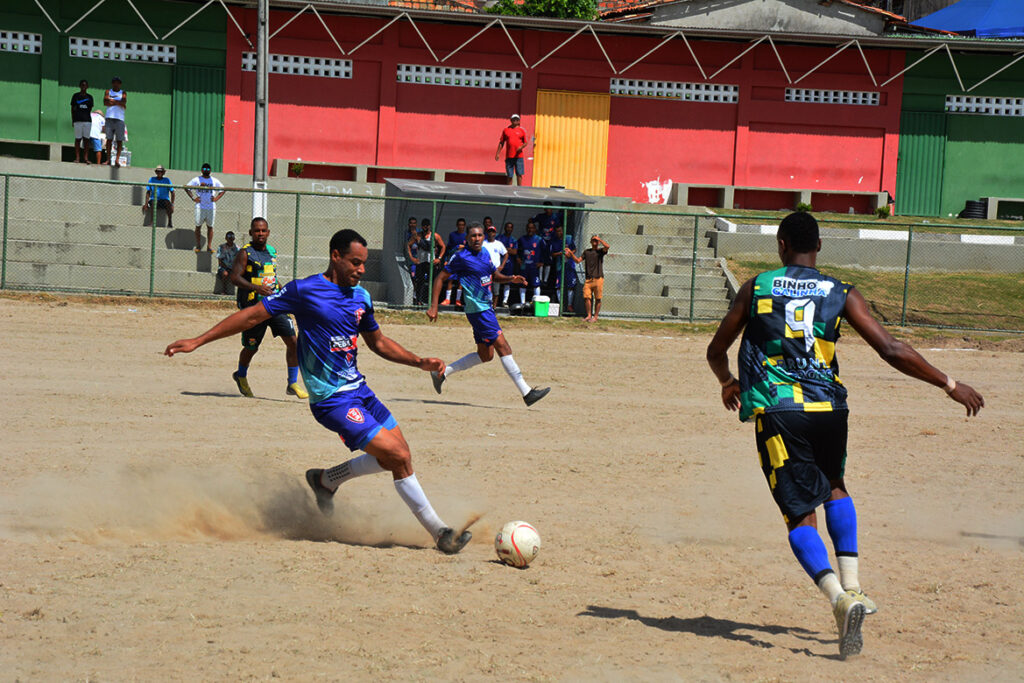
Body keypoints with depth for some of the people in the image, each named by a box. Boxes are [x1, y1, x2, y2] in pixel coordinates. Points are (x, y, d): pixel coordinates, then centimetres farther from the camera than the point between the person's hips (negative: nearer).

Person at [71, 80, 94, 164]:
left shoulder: (89, 97, 13)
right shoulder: (76, 96, 8)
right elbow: (72, 108, 8)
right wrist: (73, 120, 3)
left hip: (87, 120, 2)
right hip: (78, 120, -2)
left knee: (86, 139, -1)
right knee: (78, 139, -2)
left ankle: (86, 158, 1)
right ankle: (77, 158, -1)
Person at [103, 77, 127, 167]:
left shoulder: (123, 93, 13)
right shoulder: (108, 91, 14)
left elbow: (124, 102, -6)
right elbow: (105, 102, -3)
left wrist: (112, 100, -4)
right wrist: (118, 103, -4)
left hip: (119, 119, -1)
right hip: (109, 118, 1)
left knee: (119, 140, -6)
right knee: (109, 139, -1)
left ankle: (117, 159, -9)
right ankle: (108, 159, 1)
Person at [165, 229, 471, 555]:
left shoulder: (360, 297, 10)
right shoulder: (304, 291, -10)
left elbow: (378, 342, 24)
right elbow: (252, 316, -5)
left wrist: (420, 362, 12)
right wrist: (198, 341, -6)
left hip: (359, 389, 8)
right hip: (332, 399, -8)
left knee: (397, 458, 6)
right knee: (398, 457, -14)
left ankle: (325, 480, 25)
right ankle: (439, 531, -3)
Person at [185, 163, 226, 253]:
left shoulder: (214, 181, 11)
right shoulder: (197, 180, 6)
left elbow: (223, 190, 19)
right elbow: (186, 188, 5)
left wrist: (216, 198, 3)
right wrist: (193, 198, -4)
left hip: (211, 207, 1)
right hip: (200, 207, -1)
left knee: (210, 226, 2)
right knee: (198, 226, 0)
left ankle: (209, 246, 5)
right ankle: (198, 246, 7)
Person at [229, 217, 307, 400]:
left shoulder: (272, 252, 13)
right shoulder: (245, 253, -7)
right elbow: (235, 278, -17)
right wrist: (256, 288, -30)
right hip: (254, 306, -5)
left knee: (292, 340, -8)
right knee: (251, 347, 9)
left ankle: (293, 384, 1)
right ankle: (241, 376, 39)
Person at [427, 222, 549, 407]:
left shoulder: (484, 254, 12)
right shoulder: (461, 257, -10)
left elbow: (494, 275, 27)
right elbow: (440, 278, -6)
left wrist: (511, 279, 6)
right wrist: (433, 307, -11)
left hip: (487, 308, 9)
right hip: (477, 309, -9)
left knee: (485, 355, 13)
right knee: (503, 347, -12)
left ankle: (441, 373, 23)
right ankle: (526, 393, -12)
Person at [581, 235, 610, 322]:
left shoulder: (600, 251, 4)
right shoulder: (586, 252, 16)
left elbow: (607, 246, -16)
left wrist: (599, 239, -7)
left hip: (598, 278, -3)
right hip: (588, 279, 3)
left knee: (597, 298, -1)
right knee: (586, 297, -2)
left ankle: (595, 317, 6)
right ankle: (589, 316, 10)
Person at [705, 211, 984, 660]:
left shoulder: (757, 288, 7)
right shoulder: (842, 295, 6)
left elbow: (716, 352, 15)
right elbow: (890, 350, -1)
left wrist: (728, 383, 38)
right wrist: (948, 384, 9)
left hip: (775, 412, -2)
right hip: (828, 408, 2)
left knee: (800, 515, 0)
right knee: (834, 487, 30)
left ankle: (840, 598, -24)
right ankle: (851, 585, 17)